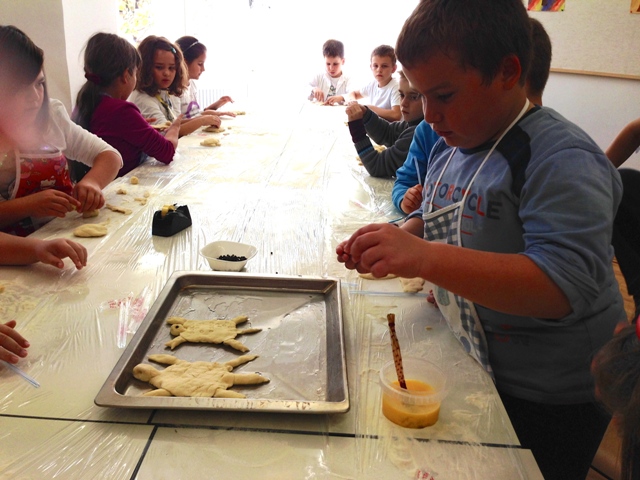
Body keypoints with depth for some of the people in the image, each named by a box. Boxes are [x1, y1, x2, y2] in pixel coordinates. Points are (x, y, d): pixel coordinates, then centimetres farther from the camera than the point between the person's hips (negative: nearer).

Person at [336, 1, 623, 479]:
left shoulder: (563, 161, -24)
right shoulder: (452, 145, 2)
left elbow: (565, 285, -35)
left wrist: (425, 258, -43)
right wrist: (398, 238, -6)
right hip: (467, 367, 8)